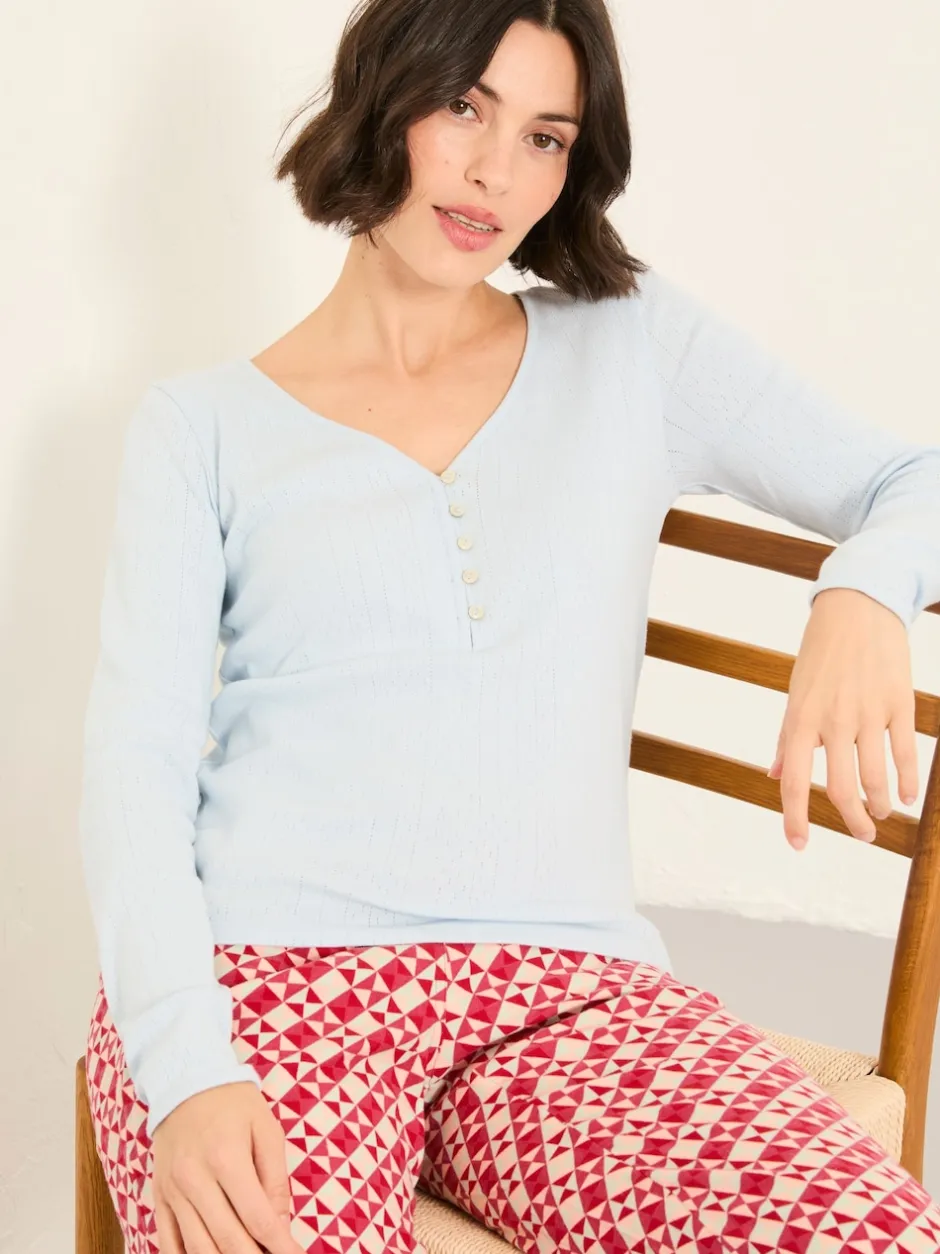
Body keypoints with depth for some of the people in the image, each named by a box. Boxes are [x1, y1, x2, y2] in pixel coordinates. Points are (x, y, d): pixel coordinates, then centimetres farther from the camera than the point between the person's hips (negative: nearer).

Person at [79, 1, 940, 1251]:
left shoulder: (635, 344, 15)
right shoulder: (201, 424, 12)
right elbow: (137, 753, 2)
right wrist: (183, 1065, -15)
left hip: (565, 989, 2)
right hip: (264, 964, -1)